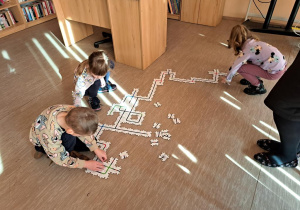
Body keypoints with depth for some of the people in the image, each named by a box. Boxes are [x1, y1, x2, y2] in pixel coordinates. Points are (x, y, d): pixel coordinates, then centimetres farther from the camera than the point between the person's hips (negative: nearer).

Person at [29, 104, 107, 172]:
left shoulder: (74, 112, -35)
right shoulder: (49, 135, -46)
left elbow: (85, 131, -14)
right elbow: (61, 160, -29)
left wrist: (96, 149, -12)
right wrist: (86, 164, -22)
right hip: (42, 141, -5)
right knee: (70, 138, -35)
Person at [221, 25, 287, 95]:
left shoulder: (246, 50, -16)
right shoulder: (253, 41, 9)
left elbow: (235, 67, -10)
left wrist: (227, 79, 7)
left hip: (276, 72, -8)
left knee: (240, 68, -9)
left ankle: (259, 87, 3)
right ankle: (256, 79, 24)